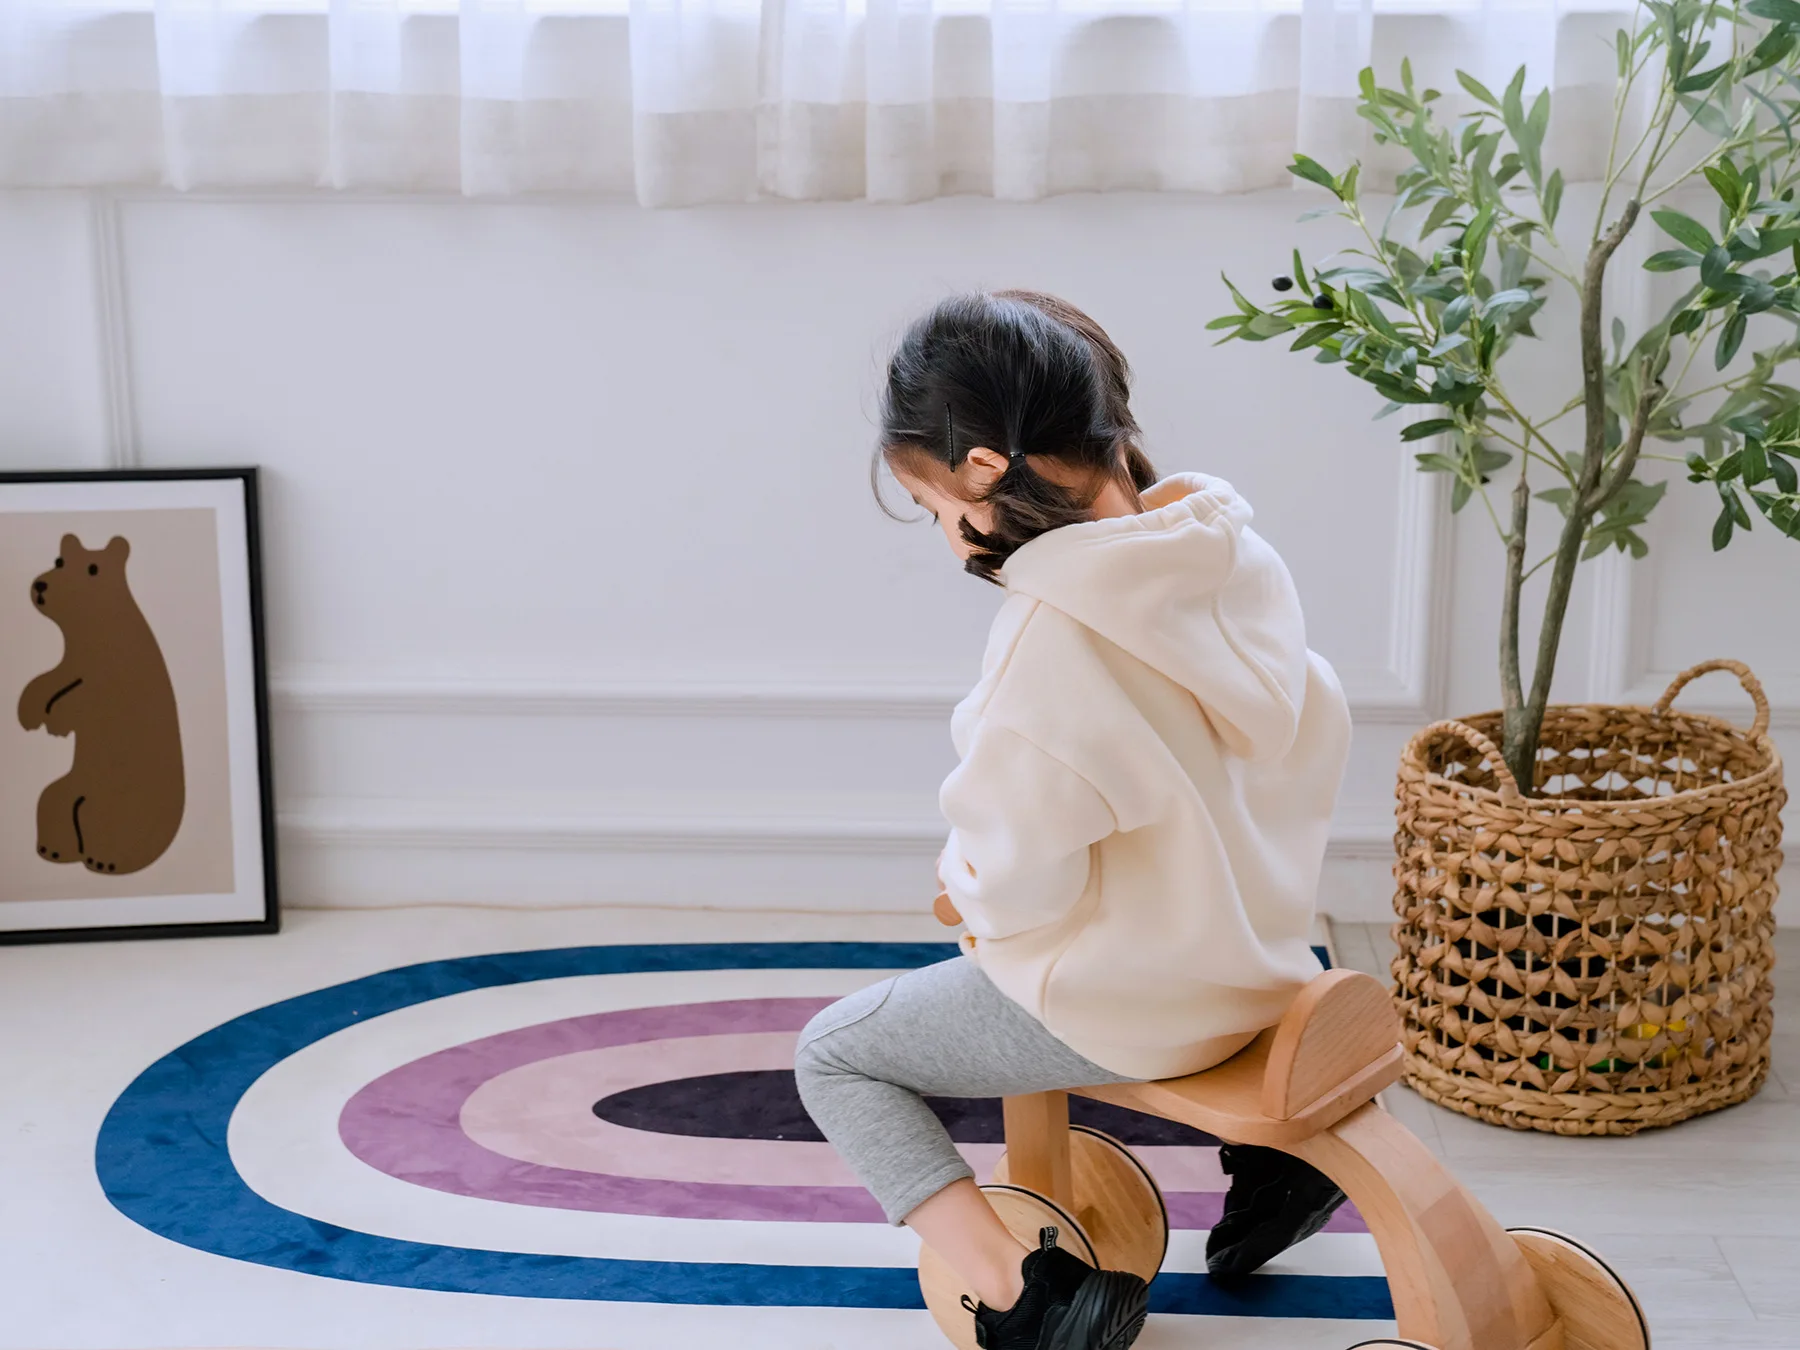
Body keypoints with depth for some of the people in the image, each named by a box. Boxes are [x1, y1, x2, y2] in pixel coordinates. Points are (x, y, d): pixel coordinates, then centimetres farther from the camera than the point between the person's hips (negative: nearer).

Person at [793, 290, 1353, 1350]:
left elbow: (1020, 886, -25)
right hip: (1265, 960, 8)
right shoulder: (1236, 551, -7)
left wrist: (960, 876, -2)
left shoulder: (1051, 635, -29)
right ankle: (1274, 1150, 35)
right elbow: (1319, 734, 4)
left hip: (1128, 1009, -8)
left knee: (833, 1054, 9)